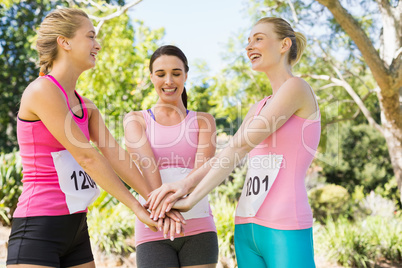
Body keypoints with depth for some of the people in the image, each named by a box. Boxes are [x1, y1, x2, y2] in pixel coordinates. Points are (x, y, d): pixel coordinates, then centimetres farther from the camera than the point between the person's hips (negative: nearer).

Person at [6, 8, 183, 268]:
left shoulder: (86, 106, 13)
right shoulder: (42, 91, -13)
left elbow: (114, 153, 3)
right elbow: (86, 157, -15)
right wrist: (136, 206, -11)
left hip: (76, 228, 8)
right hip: (38, 228, -8)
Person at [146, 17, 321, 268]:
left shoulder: (296, 87, -6)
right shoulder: (260, 107, 20)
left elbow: (239, 147, -14)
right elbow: (226, 156, 7)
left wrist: (190, 199, -13)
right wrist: (185, 184, -10)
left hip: (285, 229, -8)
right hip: (248, 228, 8)